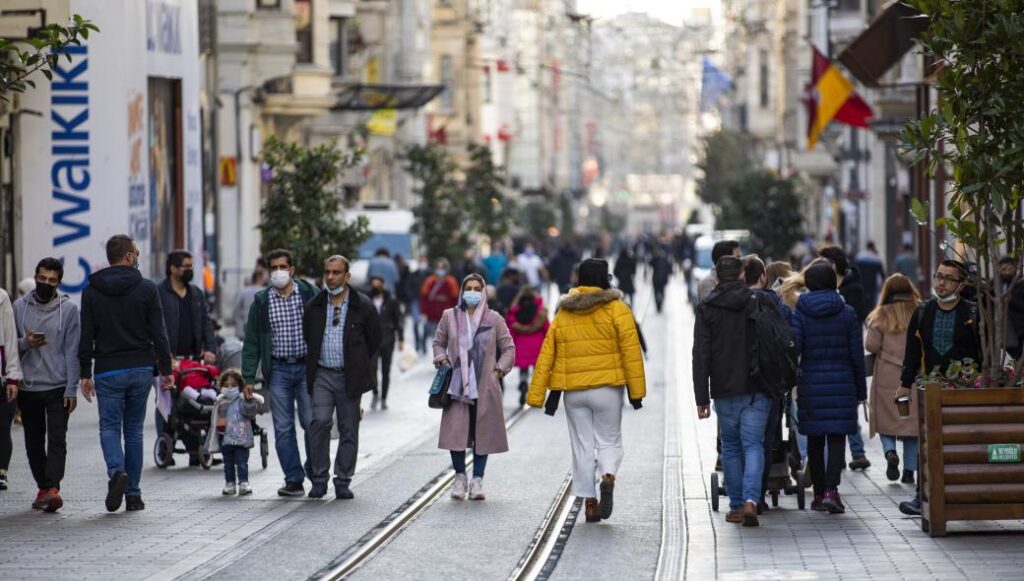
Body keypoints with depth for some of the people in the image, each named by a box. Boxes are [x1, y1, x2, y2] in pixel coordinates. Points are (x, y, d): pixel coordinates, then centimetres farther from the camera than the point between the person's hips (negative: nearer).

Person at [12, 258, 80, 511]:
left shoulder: (68, 308, 0)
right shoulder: (20, 307, 6)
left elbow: (72, 351, -2)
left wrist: (71, 389, -8)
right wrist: (25, 343, -13)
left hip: (58, 387, -3)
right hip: (28, 387, 3)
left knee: (57, 440, -12)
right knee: (34, 442, 9)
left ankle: (53, 488, -21)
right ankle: (43, 488, 19)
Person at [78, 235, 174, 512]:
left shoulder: (91, 291, 1)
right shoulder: (147, 288, -1)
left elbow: (86, 337, 0)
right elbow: (159, 334, -3)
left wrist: (85, 374, 4)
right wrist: (166, 370, 3)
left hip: (107, 372, -1)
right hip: (141, 369, 1)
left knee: (109, 427, 5)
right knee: (134, 429, 10)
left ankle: (116, 470, -24)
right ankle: (133, 493, 9)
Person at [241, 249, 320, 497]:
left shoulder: (310, 294, 2)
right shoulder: (261, 301, 7)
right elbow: (251, 342, 8)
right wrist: (248, 378, 2)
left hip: (307, 367, -1)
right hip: (278, 370, 1)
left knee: (312, 422, -4)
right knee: (283, 428, 0)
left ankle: (314, 471, 15)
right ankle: (294, 480, 4)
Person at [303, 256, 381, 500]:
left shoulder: (363, 306, 0)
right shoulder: (314, 306, 6)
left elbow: (374, 340, 9)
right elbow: (307, 339, 18)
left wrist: (358, 366, 11)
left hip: (349, 376, -1)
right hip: (322, 374, 1)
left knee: (348, 429, 3)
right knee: (320, 422, -15)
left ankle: (343, 482, 11)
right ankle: (319, 478, -7)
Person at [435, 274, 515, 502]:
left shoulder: (494, 319, 4)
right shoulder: (449, 316, 7)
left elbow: (508, 348, 9)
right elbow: (439, 343, 20)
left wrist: (499, 370, -2)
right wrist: (441, 359, 2)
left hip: (485, 387, 0)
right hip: (457, 386, 0)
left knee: (483, 433, 2)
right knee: (455, 432, -7)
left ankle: (477, 481, 12)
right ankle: (460, 477, 11)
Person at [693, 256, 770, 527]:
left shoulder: (707, 309, 0)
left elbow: (701, 356, -3)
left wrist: (702, 397, -1)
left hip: (725, 392, 0)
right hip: (757, 391, 0)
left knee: (731, 447, 13)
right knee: (753, 445, -1)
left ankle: (736, 505, 14)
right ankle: (751, 500, -19)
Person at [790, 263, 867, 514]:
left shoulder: (801, 313, -2)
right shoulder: (847, 313, 0)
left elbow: (794, 348, -8)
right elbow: (856, 354, 2)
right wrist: (861, 389, 8)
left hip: (811, 382, 1)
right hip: (841, 382, -1)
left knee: (815, 439, 10)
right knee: (837, 436, -1)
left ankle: (819, 493, 14)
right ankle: (831, 489, -16)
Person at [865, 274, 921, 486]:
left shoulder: (882, 315, -4)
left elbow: (871, 345, -7)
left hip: (887, 376, -1)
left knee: (886, 420, 9)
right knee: (912, 420, 8)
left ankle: (890, 452, -17)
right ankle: (909, 469, 7)